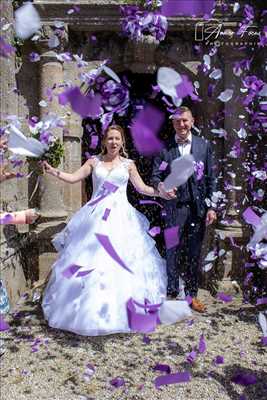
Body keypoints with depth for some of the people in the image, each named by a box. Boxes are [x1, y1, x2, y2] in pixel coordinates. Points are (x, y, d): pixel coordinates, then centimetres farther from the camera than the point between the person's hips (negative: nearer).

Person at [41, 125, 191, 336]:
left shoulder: (128, 164, 9)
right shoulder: (94, 161, 9)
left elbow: (142, 187, 9)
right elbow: (73, 178, 5)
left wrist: (161, 192, -3)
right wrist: (53, 171, -7)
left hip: (120, 217, 0)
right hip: (96, 217, 1)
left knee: (120, 261, -2)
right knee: (90, 259, 0)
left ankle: (120, 310, 13)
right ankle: (91, 311, 14)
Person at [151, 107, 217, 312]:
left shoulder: (204, 145, 6)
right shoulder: (164, 148, 3)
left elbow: (211, 178, 6)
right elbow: (155, 175, 1)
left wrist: (212, 207, 1)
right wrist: (160, 186, -22)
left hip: (198, 208, 1)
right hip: (175, 207, -1)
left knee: (194, 253, 9)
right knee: (173, 252, 3)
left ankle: (192, 295, 24)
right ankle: (174, 292, 19)